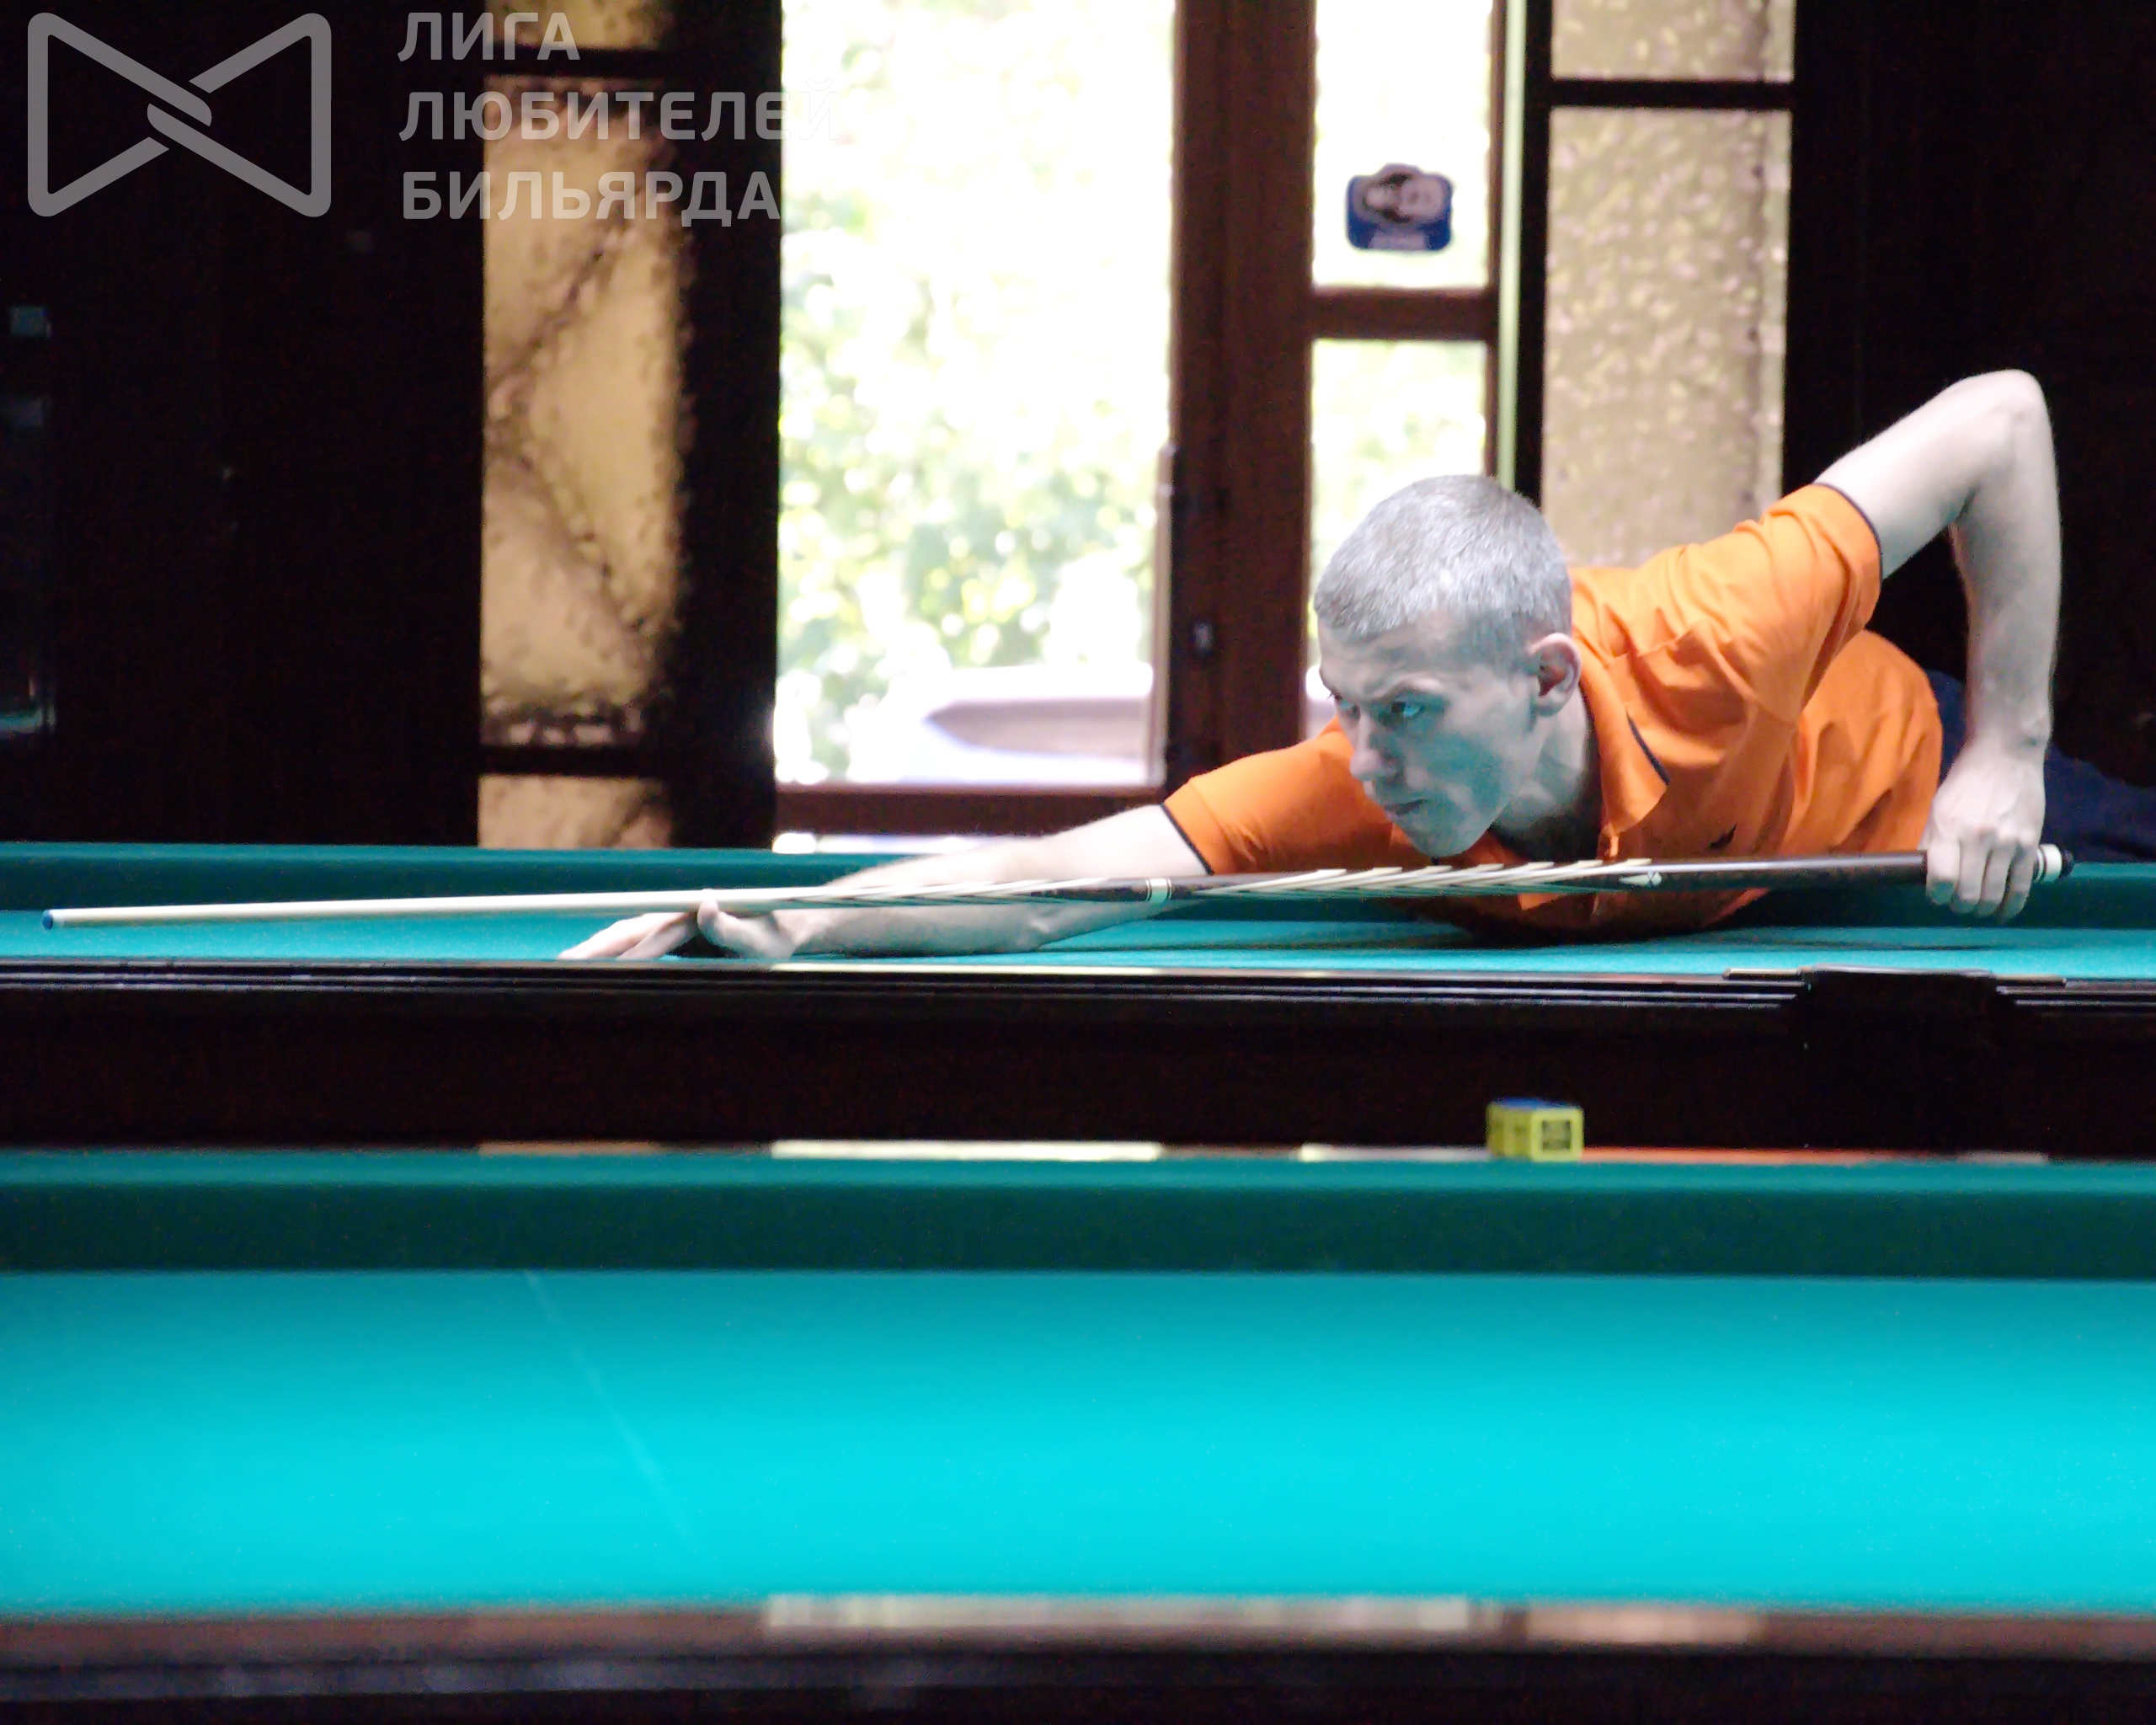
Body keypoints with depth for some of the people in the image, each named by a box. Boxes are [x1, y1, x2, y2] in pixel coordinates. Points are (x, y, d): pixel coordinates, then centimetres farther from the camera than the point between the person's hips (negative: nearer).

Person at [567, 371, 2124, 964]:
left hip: (1895, 808, -2)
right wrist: (787, 924, -71)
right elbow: (1058, 881, -54)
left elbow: (2000, 419, -37)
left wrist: (2004, 755, -35)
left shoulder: (1703, 646, -49)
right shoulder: (1350, 790, -43)